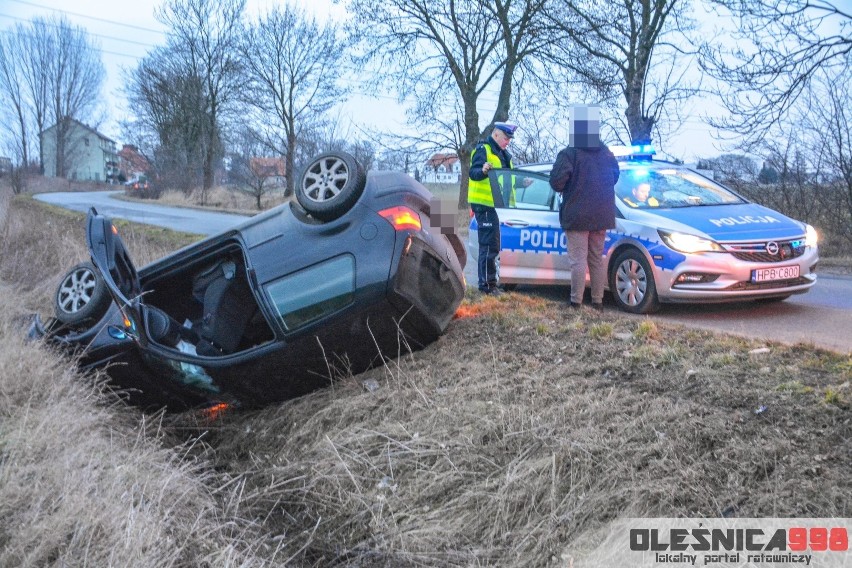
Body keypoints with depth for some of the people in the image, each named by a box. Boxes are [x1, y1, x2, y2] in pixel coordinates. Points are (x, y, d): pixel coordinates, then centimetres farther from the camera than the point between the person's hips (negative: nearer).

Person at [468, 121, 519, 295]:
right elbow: (473, 173, -22)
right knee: (489, 244, -11)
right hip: (484, 203, -10)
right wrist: (483, 170, -42)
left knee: (492, 245, 15)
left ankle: (492, 281, 23)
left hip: (496, 203, 10)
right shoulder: (483, 149, -10)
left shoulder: (503, 154, 19)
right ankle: (486, 284, -7)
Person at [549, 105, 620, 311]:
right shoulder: (606, 154, 9)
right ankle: (597, 301, 17)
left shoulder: (569, 154, -13)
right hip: (601, 215, 6)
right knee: (597, 259, 13)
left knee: (578, 260, -5)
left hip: (577, 215, -6)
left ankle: (576, 302, -5)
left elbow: (557, 182, -20)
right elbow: (614, 177, 20)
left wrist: (563, 189, 2)